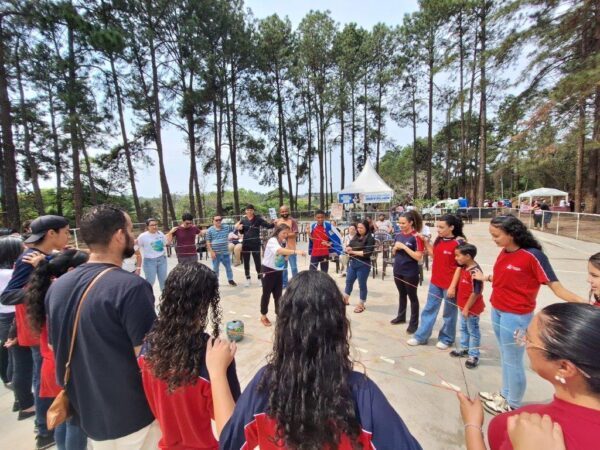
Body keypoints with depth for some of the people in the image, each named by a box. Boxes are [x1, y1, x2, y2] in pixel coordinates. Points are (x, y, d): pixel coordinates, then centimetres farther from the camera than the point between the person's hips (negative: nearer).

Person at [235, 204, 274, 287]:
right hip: (245, 243, 3)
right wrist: (240, 229, -9)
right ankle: (247, 279, 24)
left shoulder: (258, 219, -5)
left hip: (256, 243, -3)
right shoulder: (243, 220, 4)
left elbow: (268, 225, -15)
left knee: (257, 261, 3)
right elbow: (242, 232, 13)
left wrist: (274, 224, -34)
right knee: (246, 262, 11)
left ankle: (260, 279, 17)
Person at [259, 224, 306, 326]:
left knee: (278, 294, 10)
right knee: (266, 294, 7)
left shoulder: (283, 242, 2)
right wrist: (296, 251, -54)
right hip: (268, 270, -6)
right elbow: (280, 251, -43)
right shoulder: (272, 241, -22)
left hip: (279, 271, 6)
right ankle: (263, 316, 23)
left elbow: (285, 256, 0)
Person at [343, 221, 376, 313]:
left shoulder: (370, 239, -10)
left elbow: (367, 253, -20)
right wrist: (348, 248, -15)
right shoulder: (355, 237, 9)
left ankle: (361, 304, 24)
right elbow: (348, 247, 9)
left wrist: (354, 252, -15)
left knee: (362, 285, 7)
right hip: (352, 263, 6)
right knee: (349, 281, 17)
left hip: (363, 265, -6)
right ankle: (345, 299, 37)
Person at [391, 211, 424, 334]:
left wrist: (404, 247, -22)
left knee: (412, 297, 8)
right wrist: (395, 248, -9)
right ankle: (401, 316, 37)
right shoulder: (398, 235, 5)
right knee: (402, 294, 21)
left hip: (410, 273, -6)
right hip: (398, 270, 6)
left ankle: (414, 323, 21)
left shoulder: (416, 237, -14)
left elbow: (418, 257, -19)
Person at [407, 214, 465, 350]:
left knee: (449, 313, 12)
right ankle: (421, 336, 26)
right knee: (429, 309, 14)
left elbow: (460, 266, -15)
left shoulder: (459, 242, -15)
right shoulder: (439, 240, 4)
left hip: (449, 284, -6)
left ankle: (446, 339, 31)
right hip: (435, 282, 7)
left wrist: (453, 286, -16)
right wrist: (426, 242, 4)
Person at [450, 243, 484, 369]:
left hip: (472, 308, -9)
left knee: (473, 331, 8)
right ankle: (464, 348, 40)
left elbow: (476, 293, -25)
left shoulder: (474, 271, -27)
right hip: (463, 305, 9)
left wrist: (467, 308, -21)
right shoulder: (464, 267, -1)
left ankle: (474, 356, 23)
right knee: (463, 328, 23)